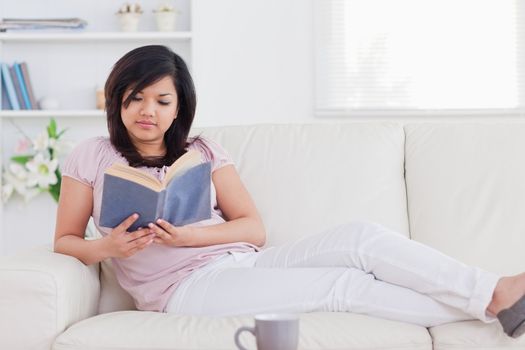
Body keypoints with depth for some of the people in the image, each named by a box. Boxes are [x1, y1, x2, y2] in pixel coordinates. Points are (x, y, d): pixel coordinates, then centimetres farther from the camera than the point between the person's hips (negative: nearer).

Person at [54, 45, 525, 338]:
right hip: (187, 286, -4)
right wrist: (107, 248, -16)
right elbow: (65, 241, 7)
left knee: (360, 237, -20)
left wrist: (193, 236, -11)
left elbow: (254, 229, 8)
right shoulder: (92, 158, 7)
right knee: (344, 284, -23)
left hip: (246, 262, 4)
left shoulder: (203, 153, 14)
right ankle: (484, 306, -24)